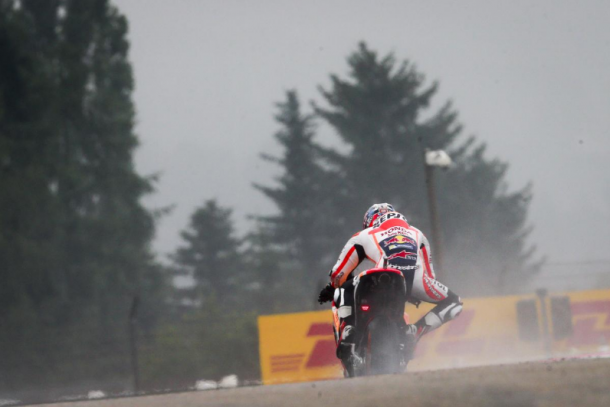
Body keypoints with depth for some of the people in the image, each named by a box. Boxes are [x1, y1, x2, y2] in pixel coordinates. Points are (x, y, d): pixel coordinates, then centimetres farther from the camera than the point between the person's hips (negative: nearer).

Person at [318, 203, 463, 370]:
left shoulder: (364, 235, 31)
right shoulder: (417, 234, 37)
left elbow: (339, 272, 34)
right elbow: (429, 274, 42)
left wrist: (331, 288, 55)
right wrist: (415, 293, 60)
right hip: (415, 282, 1)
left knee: (343, 292, 25)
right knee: (453, 302, 26)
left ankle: (347, 336, 4)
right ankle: (413, 332, 8)